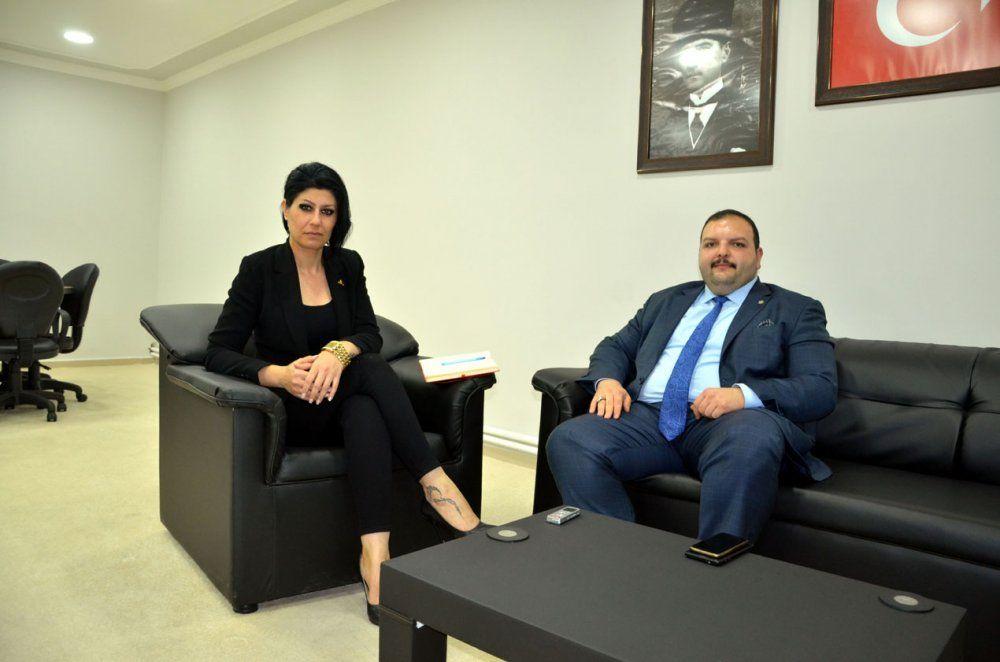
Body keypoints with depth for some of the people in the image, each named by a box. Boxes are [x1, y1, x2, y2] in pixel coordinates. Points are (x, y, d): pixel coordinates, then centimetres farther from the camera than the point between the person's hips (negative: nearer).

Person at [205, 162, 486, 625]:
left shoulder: (348, 265, 6)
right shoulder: (260, 268, -5)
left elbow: (370, 335, -4)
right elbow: (218, 353, -11)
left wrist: (339, 352, -29)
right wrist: (279, 374, -30)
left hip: (341, 399, 3)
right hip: (290, 409, -3)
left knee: (365, 413, -35)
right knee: (372, 370, -33)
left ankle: (375, 558, -43)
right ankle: (434, 482, -32)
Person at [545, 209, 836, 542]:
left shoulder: (795, 311, 14)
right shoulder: (666, 301, 27)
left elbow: (821, 388, 1)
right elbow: (616, 346, 26)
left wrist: (744, 394, -19)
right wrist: (607, 380, 0)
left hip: (727, 424, -3)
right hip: (648, 416, 4)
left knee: (753, 438, -39)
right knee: (568, 440, -24)